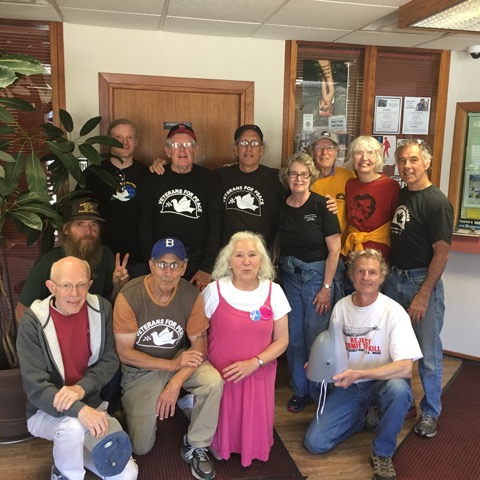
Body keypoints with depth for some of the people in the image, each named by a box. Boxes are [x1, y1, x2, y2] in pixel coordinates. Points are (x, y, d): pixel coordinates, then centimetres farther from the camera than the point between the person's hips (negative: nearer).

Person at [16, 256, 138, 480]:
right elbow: (35, 387, -22)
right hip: (47, 411, -3)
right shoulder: (33, 322, -19)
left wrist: (81, 388, -24)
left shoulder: (101, 309, -8)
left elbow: (110, 361, -5)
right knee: (73, 426, -37)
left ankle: (72, 448, 21)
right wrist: (80, 410, -37)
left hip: (91, 404, 3)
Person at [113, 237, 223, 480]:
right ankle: (140, 412, 34)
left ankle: (195, 447, -5)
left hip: (179, 359, 2)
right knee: (140, 447, 0)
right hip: (141, 369, -1)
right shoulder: (129, 296, -24)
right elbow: (125, 353, -19)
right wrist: (172, 364, -26)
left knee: (214, 381, -29)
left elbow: (199, 345, -13)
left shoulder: (191, 295, -18)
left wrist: (175, 382, -27)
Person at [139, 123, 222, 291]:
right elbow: (145, 225, 4)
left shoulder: (209, 179, 0)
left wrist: (207, 269, -8)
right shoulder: (153, 179, 3)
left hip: (199, 265, -1)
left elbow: (216, 226, -2)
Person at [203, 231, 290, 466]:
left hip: (258, 375, 2)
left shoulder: (273, 291, -4)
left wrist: (254, 362, -16)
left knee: (255, 435, 4)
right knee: (222, 432, 3)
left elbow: (282, 340, -2)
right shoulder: (214, 290, -10)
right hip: (220, 375, -1)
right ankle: (219, 447, 41)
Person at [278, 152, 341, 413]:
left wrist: (326, 287, -12)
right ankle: (300, 389, 29)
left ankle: (320, 393, 23)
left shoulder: (321, 205, -11)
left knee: (315, 337, 1)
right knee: (293, 337, 10)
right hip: (289, 276, 4)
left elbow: (334, 249, -10)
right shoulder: (281, 207, 1)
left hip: (317, 274, -4)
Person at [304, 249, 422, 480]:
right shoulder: (341, 307, -5)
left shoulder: (393, 311, -17)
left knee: (399, 389, -39)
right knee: (314, 443, -8)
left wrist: (358, 374, -32)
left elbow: (405, 368, -25)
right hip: (347, 385, 3)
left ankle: (382, 453, -10)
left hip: (382, 382, -3)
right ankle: (361, 416, 21)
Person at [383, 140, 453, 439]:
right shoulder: (398, 194, 8)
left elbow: (442, 253, -14)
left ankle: (431, 412, 22)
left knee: (429, 354, 4)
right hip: (394, 278, 6)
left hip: (422, 281, -6)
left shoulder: (437, 203, -13)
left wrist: (423, 295, -16)